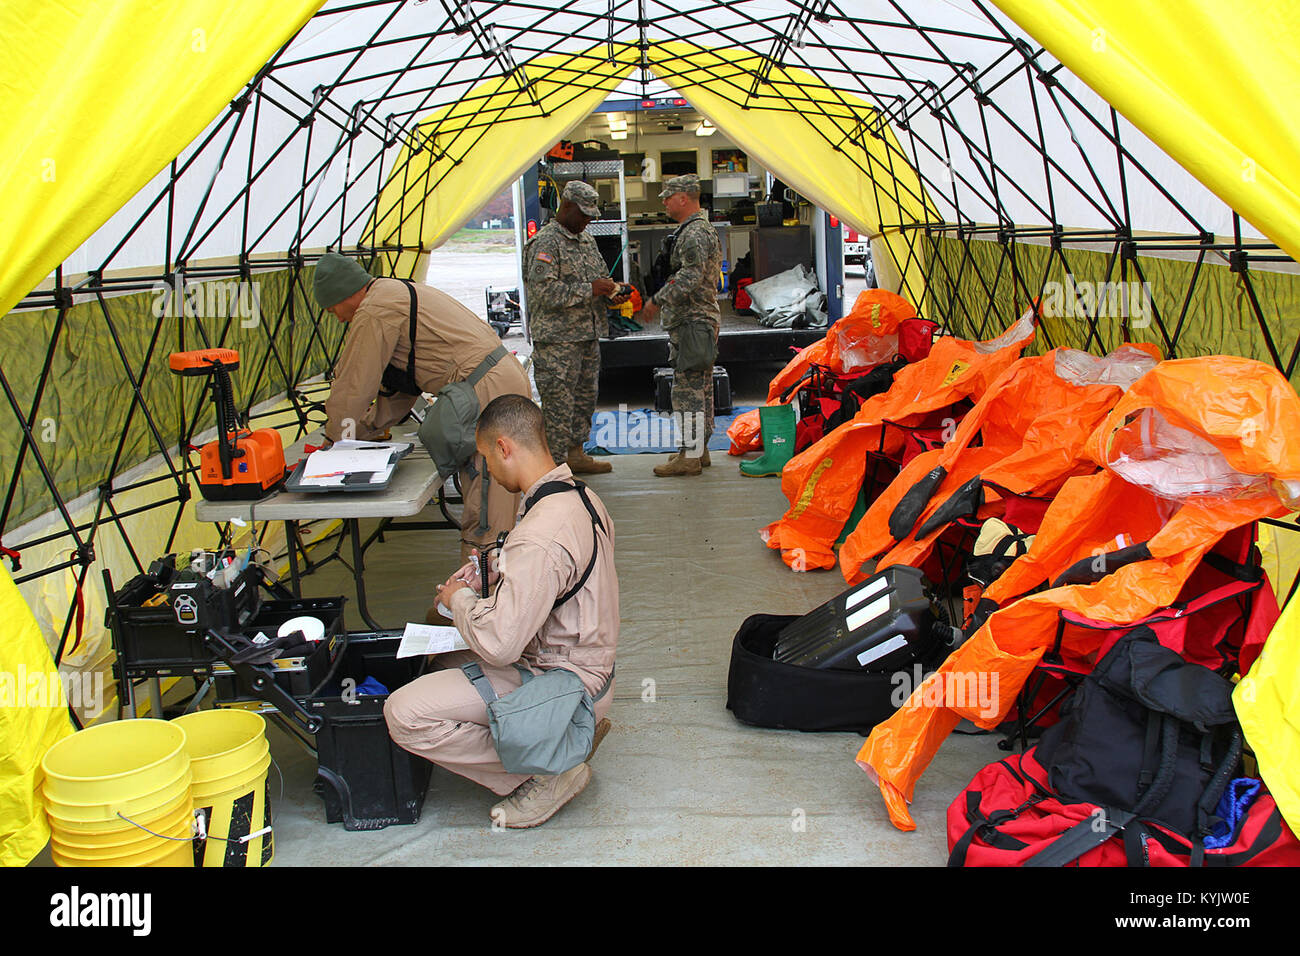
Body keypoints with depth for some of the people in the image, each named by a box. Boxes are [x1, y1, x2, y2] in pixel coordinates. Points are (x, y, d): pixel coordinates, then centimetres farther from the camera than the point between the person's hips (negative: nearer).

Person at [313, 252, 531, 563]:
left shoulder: (374, 311, -10)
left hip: (489, 390, -11)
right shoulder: (397, 293, 23)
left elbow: (354, 386, -5)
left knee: (484, 518, -7)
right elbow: (396, 384, 28)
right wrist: (362, 430, 29)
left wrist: (334, 440, 10)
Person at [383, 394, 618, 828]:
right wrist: (498, 575, 8)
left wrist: (459, 597, -10)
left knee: (404, 713, -15)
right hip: (588, 664, 10)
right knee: (445, 661, 26)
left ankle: (548, 773, -5)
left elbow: (498, 643, -29)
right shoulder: (580, 496, 1)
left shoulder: (539, 536, -30)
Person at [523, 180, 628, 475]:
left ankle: (575, 454, 29)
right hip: (557, 340, -9)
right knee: (559, 403, -6)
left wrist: (610, 293, 4)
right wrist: (589, 290, -22)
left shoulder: (586, 239, 15)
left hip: (588, 335, 9)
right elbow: (544, 291, -22)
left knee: (585, 396, 16)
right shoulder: (546, 242, -13)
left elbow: (600, 276, 27)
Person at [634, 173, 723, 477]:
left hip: (691, 323, -11)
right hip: (704, 317, 11)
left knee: (688, 389, -8)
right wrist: (660, 303, 23)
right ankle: (699, 449, 21)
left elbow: (689, 278, -26)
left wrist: (656, 301, -19)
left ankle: (690, 456, -6)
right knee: (700, 388, 14)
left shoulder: (694, 234, -16)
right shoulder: (703, 230, 19)